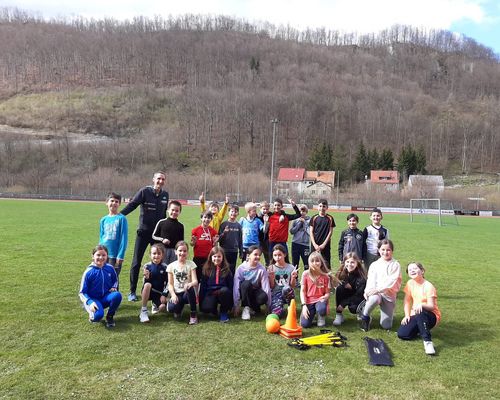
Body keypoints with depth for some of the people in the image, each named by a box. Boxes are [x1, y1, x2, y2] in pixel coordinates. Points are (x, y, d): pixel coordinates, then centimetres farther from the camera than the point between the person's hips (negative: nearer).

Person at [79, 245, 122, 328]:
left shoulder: (110, 268, -5)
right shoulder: (88, 272, -15)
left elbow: (115, 280, 16)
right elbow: (82, 293, -10)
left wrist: (114, 287, -7)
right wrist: (90, 302, -27)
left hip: (106, 297, 4)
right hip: (93, 299, -3)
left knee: (117, 295, -30)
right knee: (98, 315, -34)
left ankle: (110, 316, -3)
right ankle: (92, 315, 6)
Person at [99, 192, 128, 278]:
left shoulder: (121, 218, -7)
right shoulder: (103, 220, 7)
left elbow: (124, 239, -10)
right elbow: (101, 237, 12)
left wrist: (120, 256, -14)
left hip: (115, 255, -4)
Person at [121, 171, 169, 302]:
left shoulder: (165, 195, 6)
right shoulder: (145, 191, -8)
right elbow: (132, 205, -15)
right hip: (143, 231, -4)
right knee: (136, 262, 2)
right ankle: (132, 291, 13)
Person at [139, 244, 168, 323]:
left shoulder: (165, 267, -5)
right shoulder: (147, 266, -7)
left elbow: (167, 283, -2)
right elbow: (145, 283, -8)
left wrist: (164, 295, -10)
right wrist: (146, 277, -29)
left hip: (159, 292, 1)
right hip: (148, 292, -1)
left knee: (162, 307, -23)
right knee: (147, 284, -34)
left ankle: (155, 304, 19)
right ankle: (143, 311, -21)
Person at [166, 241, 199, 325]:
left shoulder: (191, 264, -1)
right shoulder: (171, 266, 3)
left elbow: (195, 281, -12)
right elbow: (170, 284, 1)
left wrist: (190, 284, -36)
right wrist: (173, 294, -18)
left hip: (187, 293, 0)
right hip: (177, 293, 1)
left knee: (190, 288, -37)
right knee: (171, 308, -32)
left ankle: (193, 314, -18)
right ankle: (179, 307, 8)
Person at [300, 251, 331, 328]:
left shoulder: (325, 276, -4)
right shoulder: (305, 274, -4)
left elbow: (327, 293, -1)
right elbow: (302, 291, -2)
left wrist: (325, 297, -25)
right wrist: (304, 305, -12)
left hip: (320, 300, 0)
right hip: (309, 301, 1)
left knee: (322, 310, -37)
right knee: (305, 324, -17)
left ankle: (321, 317, 3)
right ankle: (313, 312, 17)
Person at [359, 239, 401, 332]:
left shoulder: (395, 265, -1)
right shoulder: (374, 265, 8)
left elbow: (392, 280, -13)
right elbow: (371, 280, 0)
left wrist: (378, 289, -24)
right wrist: (368, 291, -20)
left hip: (389, 295, -1)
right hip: (375, 293, 1)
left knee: (386, 326, -4)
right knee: (374, 298, -38)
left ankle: (388, 314, 31)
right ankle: (365, 316, -10)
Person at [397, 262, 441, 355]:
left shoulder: (428, 286, -14)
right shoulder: (410, 283, 2)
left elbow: (431, 306, -21)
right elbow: (407, 301, 7)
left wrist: (421, 304, -42)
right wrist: (407, 315, -6)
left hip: (431, 316, -5)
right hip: (415, 315, 6)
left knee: (420, 313, -42)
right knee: (402, 334, -16)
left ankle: (428, 341, -30)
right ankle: (420, 329, 13)